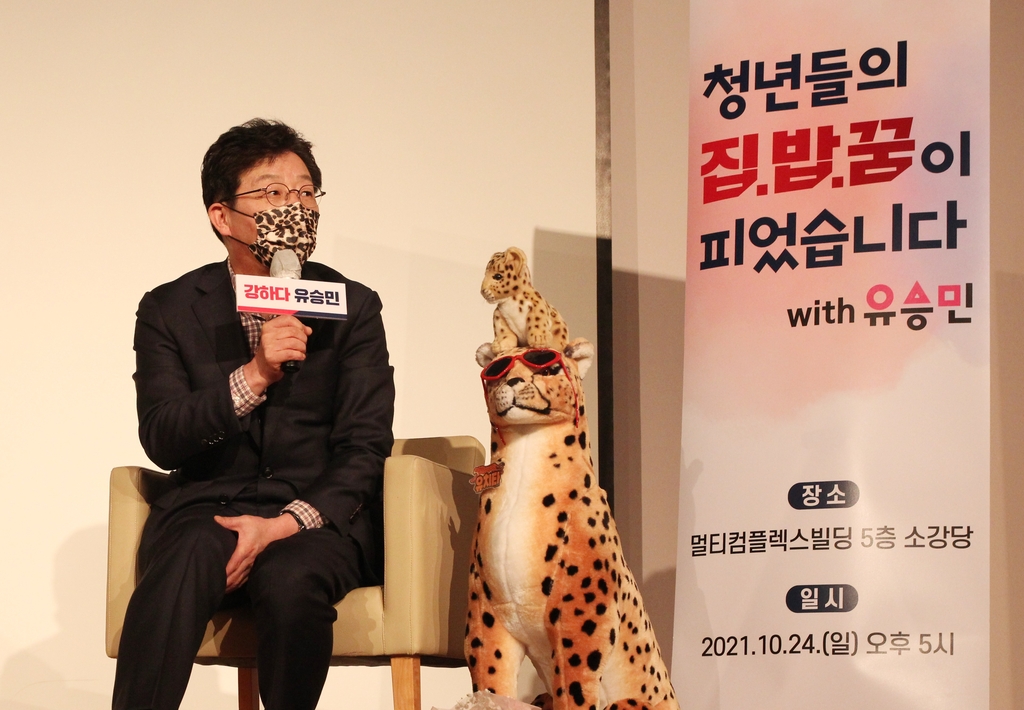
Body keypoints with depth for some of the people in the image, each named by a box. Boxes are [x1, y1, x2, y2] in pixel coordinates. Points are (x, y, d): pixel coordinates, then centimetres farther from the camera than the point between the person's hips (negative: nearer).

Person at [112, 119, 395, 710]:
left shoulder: (354, 308, 8)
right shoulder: (169, 311, 8)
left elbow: (364, 448, 1)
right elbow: (161, 440, -4)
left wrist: (287, 522, -17)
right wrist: (252, 377, -20)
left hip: (319, 514, 0)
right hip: (206, 507, 0)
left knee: (290, 578, -35)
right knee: (184, 563, -36)